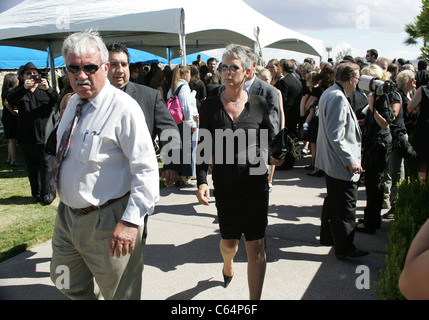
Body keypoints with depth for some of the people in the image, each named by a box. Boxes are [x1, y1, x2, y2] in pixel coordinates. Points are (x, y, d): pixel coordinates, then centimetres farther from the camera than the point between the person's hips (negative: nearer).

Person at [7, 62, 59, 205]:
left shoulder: (46, 89, 8)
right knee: (32, 168, 10)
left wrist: (48, 89, -29)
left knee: (47, 166, -4)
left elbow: (57, 100, -10)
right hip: (27, 138, 2)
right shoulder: (20, 91, 9)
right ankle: (36, 194, 23)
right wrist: (24, 88, -29)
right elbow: (9, 99, -12)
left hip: (45, 135, -1)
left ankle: (46, 194, 6)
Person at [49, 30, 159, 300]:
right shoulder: (73, 103, 8)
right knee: (66, 282, 25)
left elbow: (146, 168, -24)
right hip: (68, 214, 8)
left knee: (119, 293, 9)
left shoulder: (123, 107, -19)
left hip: (106, 221, -8)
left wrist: (131, 220, -29)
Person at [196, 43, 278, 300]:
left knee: (256, 246, 0)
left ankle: (255, 298, 17)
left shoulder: (259, 104, -2)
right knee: (229, 242, 15)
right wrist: (202, 181, -12)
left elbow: (270, 140, 11)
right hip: (225, 185, 1)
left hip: (255, 183, 0)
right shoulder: (210, 105, -2)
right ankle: (228, 266, 52)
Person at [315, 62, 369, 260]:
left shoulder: (328, 93, 12)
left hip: (330, 161, 11)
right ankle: (344, 248, 8)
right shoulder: (338, 98, -21)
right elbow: (336, 136, -25)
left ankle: (327, 236, 35)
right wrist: (350, 160, -22)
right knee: (346, 206, -2)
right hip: (341, 164, -11)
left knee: (333, 201, 22)